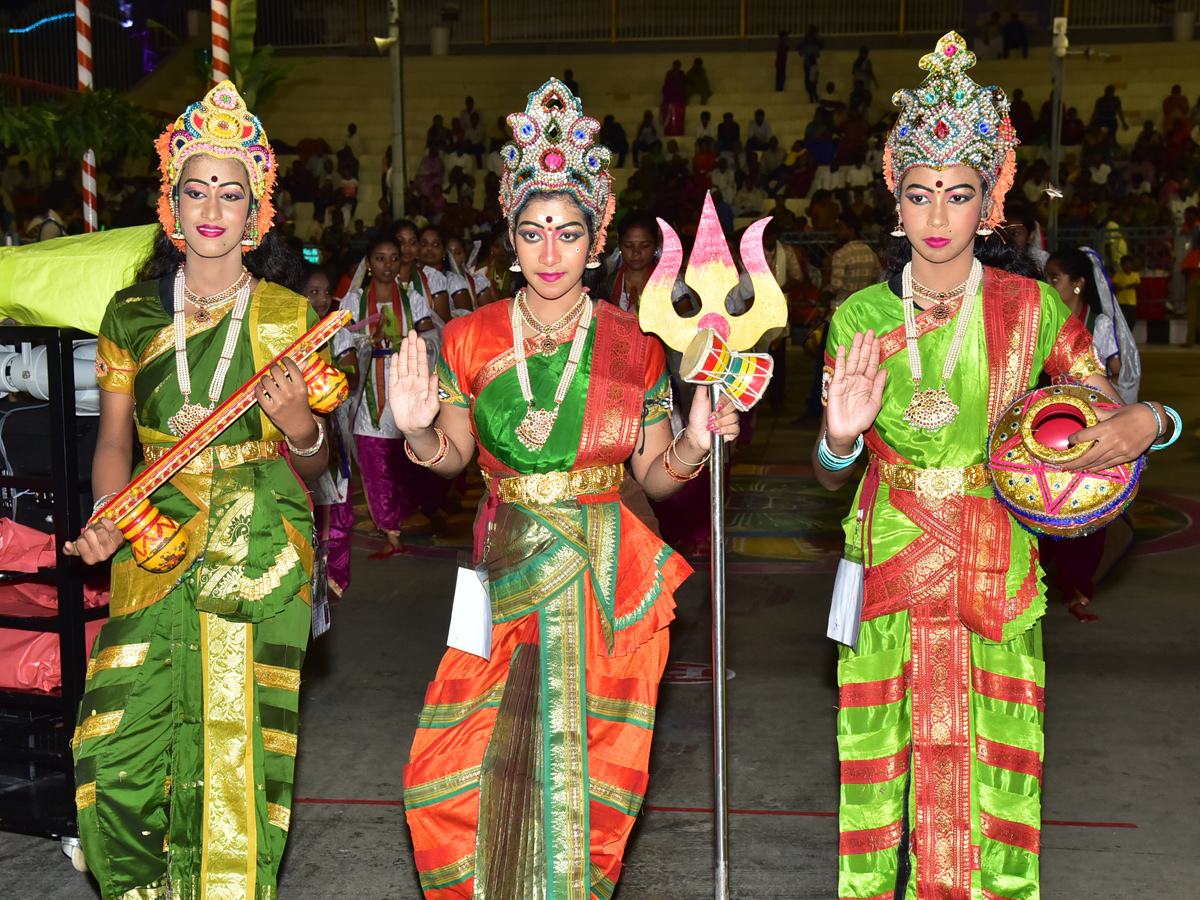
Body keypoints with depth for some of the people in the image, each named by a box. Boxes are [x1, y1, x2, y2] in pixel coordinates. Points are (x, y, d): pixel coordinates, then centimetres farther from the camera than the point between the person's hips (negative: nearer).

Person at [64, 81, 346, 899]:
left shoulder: (288, 316, 1)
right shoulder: (132, 314, 6)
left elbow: (314, 467, 4)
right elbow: (115, 439, 11)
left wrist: (299, 425, -18)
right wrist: (108, 519, -7)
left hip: (261, 548, -2)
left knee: (234, 743, -2)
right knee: (119, 738, -3)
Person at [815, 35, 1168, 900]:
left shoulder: (1034, 308, -2)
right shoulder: (859, 317, 0)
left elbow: (1113, 421, 5)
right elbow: (829, 474, 6)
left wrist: (1147, 421, -18)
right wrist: (841, 438, -16)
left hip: (995, 571, 0)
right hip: (888, 569, 1)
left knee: (990, 773, 3)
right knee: (886, 776, 5)